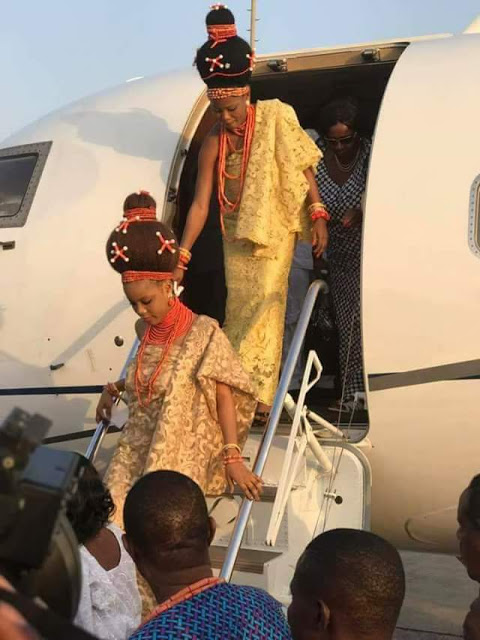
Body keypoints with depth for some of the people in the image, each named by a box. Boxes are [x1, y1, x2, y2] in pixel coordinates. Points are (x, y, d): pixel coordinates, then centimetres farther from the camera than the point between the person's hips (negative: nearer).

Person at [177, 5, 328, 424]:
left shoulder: (275, 119, -11)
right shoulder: (213, 144, -6)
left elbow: (303, 168, -6)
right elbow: (200, 204, -7)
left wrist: (317, 215, -15)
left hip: (274, 232, -3)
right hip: (235, 239, 3)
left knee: (265, 307, -8)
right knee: (237, 310, 7)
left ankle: (259, 397, -4)